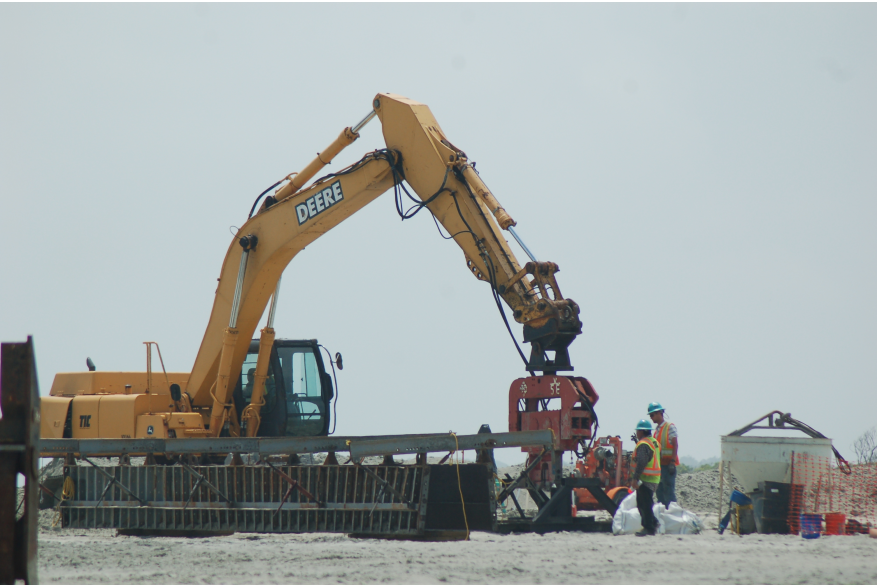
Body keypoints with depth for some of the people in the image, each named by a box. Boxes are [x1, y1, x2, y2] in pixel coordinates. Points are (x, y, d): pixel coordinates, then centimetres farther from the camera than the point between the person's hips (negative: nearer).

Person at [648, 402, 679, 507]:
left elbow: (675, 445, -12)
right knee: (660, 491, 9)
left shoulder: (670, 427, -6)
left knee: (669, 492, -11)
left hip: (668, 464, -9)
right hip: (659, 465, 9)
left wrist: (672, 462, -20)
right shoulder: (657, 429, 18)